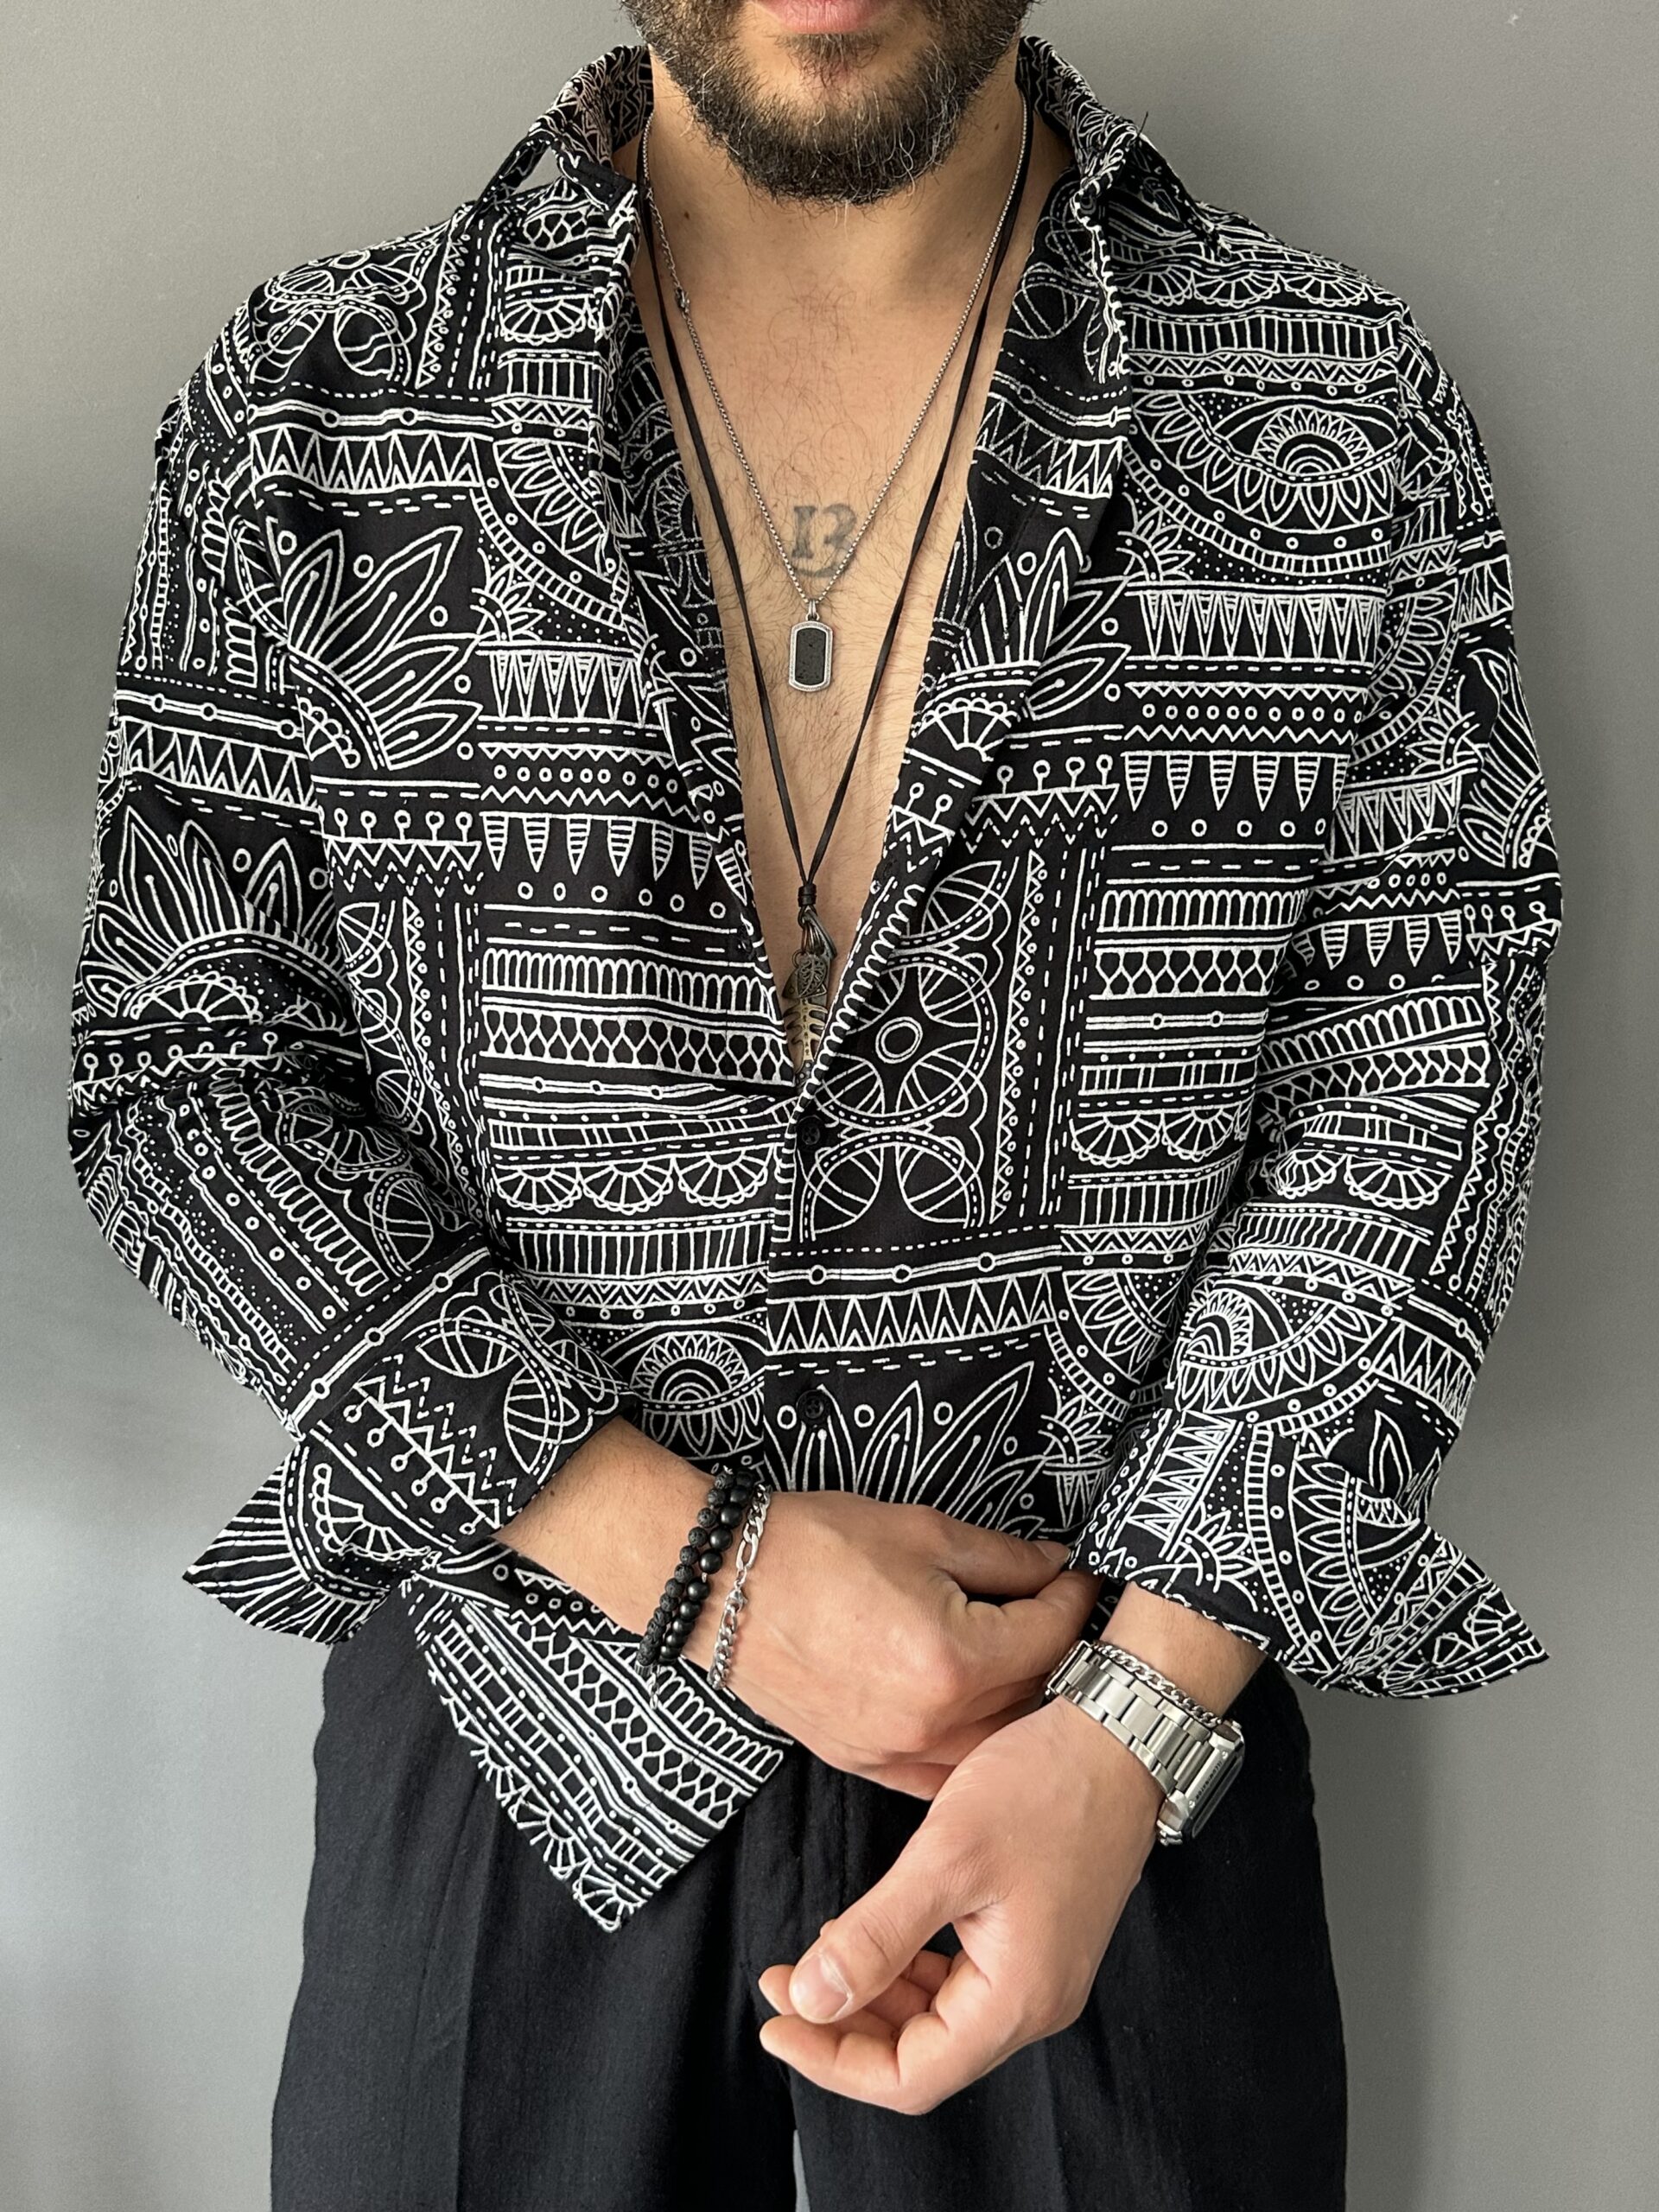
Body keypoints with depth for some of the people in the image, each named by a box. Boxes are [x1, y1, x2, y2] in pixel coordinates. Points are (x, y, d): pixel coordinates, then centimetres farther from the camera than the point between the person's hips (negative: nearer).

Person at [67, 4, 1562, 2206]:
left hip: (1134, 1697, 0)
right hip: (524, 1700, 1)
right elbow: (188, 1069, -6)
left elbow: (1408, 1089, -7)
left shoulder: (1344, 416, -4)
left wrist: (1141, 1720, -16)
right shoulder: (306, 415, -4)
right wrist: (699, 1563, -15)